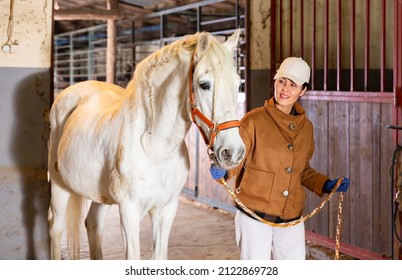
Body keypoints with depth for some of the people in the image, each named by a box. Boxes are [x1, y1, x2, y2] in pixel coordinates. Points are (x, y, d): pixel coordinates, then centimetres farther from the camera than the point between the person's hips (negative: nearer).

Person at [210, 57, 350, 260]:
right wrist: (223, 170, -28)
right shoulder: (254, 120, -7)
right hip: (254, 216, -4)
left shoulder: (305, 127, 8)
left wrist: (326, 185, 6)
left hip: (291, 218, 5)